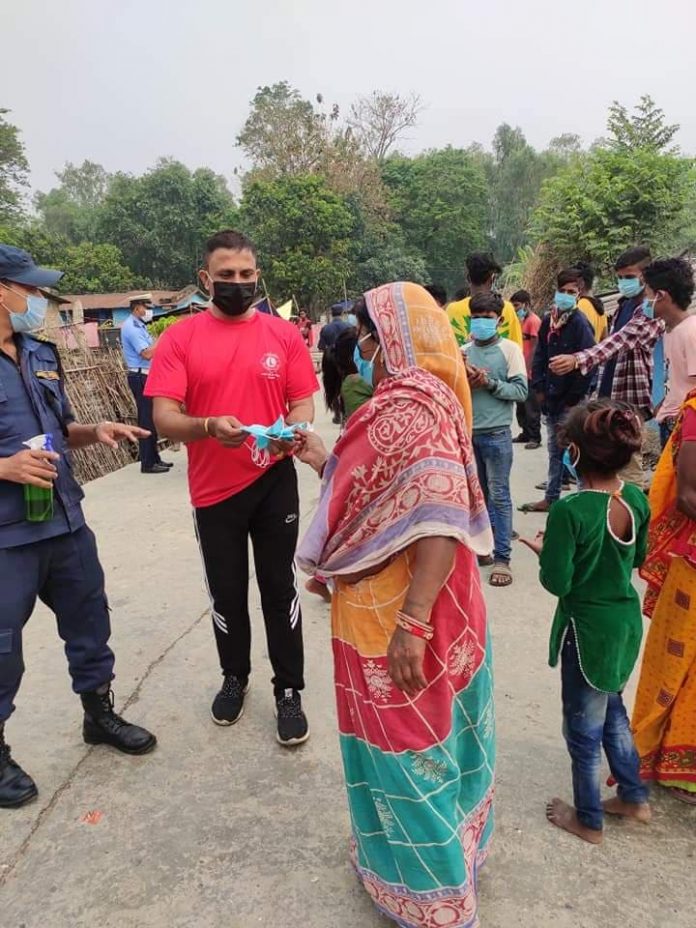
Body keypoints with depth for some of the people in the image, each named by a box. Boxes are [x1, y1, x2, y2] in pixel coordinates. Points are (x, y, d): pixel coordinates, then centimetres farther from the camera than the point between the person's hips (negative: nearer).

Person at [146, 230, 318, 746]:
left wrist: (293, 430, -21)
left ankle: (289, 692, 24)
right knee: (227, 592, 15)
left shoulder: (284, 334, 0)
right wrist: (208, 426, -30)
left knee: (279, 588, 9)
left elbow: (303, 402, 1)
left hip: (274, 481, 0)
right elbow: (164, 417, -10)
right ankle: (235, 677, 38)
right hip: (214, 488, 0)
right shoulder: (180, 337, -5)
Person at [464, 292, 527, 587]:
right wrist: (466, 382, -12)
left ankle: (502, 558, 4)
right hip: (467, 432, 4)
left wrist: (489, 382, -16)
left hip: (496, 434, -4)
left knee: (499, 495, 0)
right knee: (477, 493, 15)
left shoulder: (510, 349, -3)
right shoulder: (464, 352, 7)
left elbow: (521, 391, -8)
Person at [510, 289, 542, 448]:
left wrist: (527, 370, -18)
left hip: (529, 372, -9)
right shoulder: (522, 320, 15)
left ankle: (535, 437, 2)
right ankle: (526, 433, 22)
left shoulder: (534, 321, -10)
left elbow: (534, 348, -15)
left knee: (531, 405, -4)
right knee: (521, 404, 13)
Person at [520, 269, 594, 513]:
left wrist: (573, 399, -15)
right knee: (554, 450, 15)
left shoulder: (580, 324, -12)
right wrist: (539, 388, 4)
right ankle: (550, 498, 25)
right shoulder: (548, 321, 8)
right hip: (551, 397, 7)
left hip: (570, 401, -7)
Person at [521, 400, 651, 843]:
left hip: (588, 629, -6)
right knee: (611, 708, 28)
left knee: (584, 727, 14)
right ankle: (635, 797, 43)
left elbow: (557, 583, -20)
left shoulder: (569, 510, -27)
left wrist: (544, 551, -3)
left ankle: (589, 820, 34)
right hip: (627, 622, 7)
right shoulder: (637, 499, -7)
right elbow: (638, 558, 8)